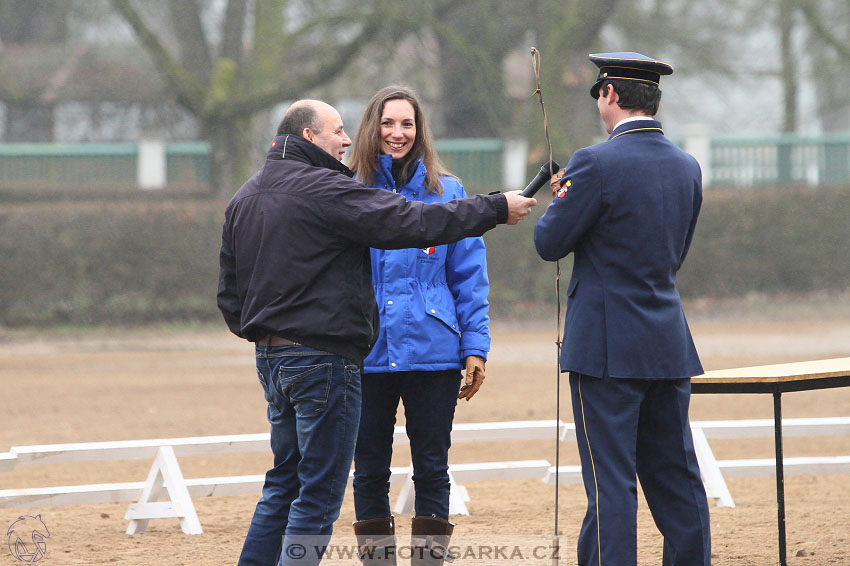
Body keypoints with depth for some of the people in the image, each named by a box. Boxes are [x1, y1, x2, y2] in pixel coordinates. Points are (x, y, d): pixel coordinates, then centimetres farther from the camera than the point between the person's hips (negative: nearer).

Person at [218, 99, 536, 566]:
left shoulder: (244, 198, 14)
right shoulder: (324, 189, -14)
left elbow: (229, 291, 17)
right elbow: (411, 223, -18)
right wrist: (496, 209, -11)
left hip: (272, 359, 9)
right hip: (323, 360, -9)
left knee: (285, 484, 17)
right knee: (319, 493, -4)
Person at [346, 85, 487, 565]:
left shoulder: (447, 193, 5)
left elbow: (470, 275, 6)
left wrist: (475, 345, -1)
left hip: (432, 354, 0)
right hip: (366, 356, 1)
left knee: (432, 468, 3)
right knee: (370, 470, 6)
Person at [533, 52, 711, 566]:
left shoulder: (598, 164, -14)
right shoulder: (687, 168, 8)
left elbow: (549, 243, -8)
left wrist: (562, 198, 12)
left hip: (607, 349, -6)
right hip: (670, 347, 6)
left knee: (610, 484, -5)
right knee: (678, 481, 11)